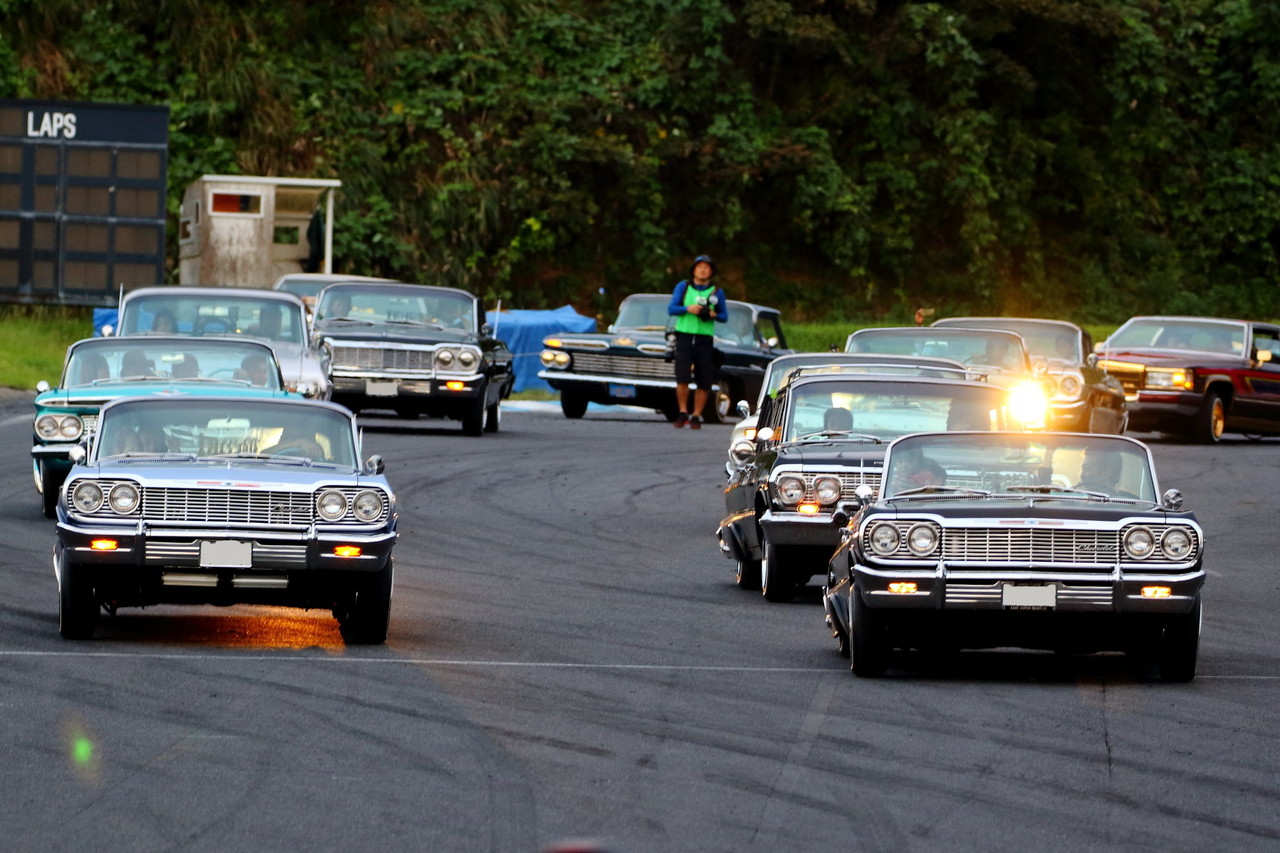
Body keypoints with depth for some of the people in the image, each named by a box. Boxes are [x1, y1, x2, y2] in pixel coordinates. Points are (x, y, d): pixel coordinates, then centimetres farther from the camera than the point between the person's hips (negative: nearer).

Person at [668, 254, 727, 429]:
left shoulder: (717, 292, 9)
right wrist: (688, 309, -15)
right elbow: (671, 309, 3)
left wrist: (714, 315, -10)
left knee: (704, 382, -2)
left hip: (705, 339, 1)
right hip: (684, 336, -1)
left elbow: (724, 316, 11)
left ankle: (696, 416, 7)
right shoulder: (683, 287, 8)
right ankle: (683, 413, 1)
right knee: (682, 378, -12)